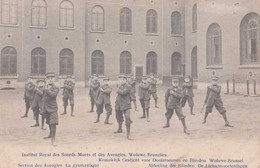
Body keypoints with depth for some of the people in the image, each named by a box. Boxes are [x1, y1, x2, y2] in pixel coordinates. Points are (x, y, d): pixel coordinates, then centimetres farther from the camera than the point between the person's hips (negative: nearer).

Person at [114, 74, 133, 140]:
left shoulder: (128, 86, -12)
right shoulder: (119, 86, 11)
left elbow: (123, 92, -24)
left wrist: (118, 91, -9)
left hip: (125, 105, -7)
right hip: (118, 105, 7)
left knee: (127, 119, -15)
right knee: (119, 118, 23)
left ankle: (128, 135, -9)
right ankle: (120, 129, 48)